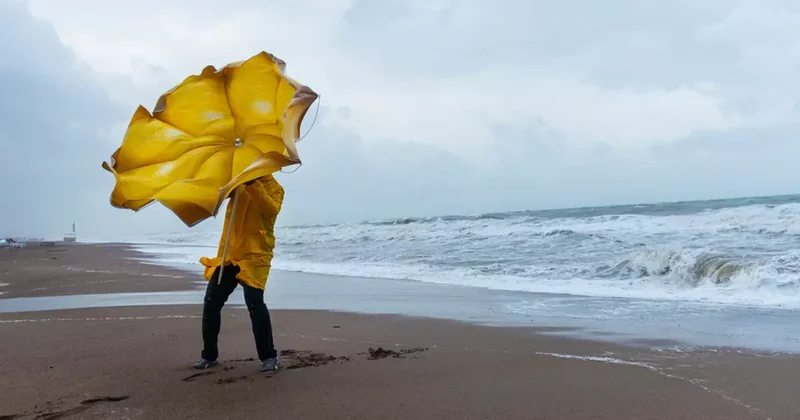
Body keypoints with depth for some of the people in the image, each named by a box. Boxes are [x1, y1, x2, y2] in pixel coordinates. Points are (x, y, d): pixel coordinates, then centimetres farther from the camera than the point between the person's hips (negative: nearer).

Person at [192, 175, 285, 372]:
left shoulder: (274, 188, 2)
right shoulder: (238, 183, 17)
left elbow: (271, 210, -18)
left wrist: (253, 185, -26)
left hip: (255, 254, -5)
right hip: (228, 253, 5)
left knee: (254, 302, -16)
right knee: (211, 303, 2)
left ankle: (269, 356, -3)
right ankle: (209, 355, 16)